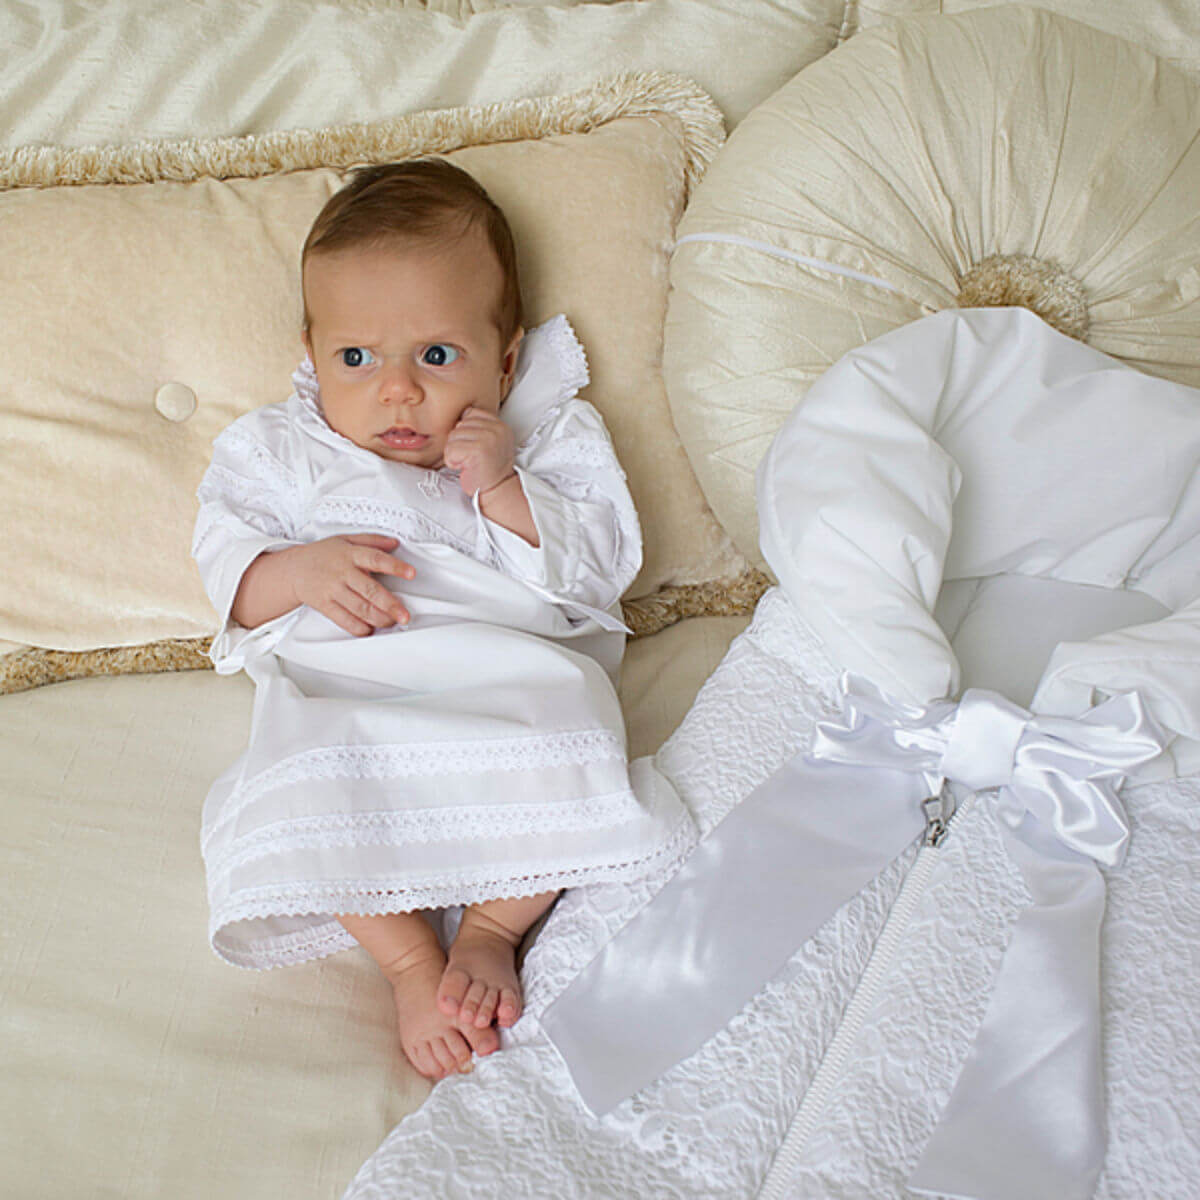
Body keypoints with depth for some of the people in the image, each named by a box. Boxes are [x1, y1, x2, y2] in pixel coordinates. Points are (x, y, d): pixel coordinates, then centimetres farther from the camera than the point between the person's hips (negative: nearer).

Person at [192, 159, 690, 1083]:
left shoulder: (549, 435, 11)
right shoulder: (283, 450, 16)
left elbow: (605, 565, 1)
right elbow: (228, 562, 9)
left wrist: (504, 490, -11)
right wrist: (300, 571, -12)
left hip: (513, 668, 0)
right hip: (344, 687, 1)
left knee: (565, 738, -31)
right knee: (308, 779, -31)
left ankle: (491, 933, -10)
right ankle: (411, 959, -15)